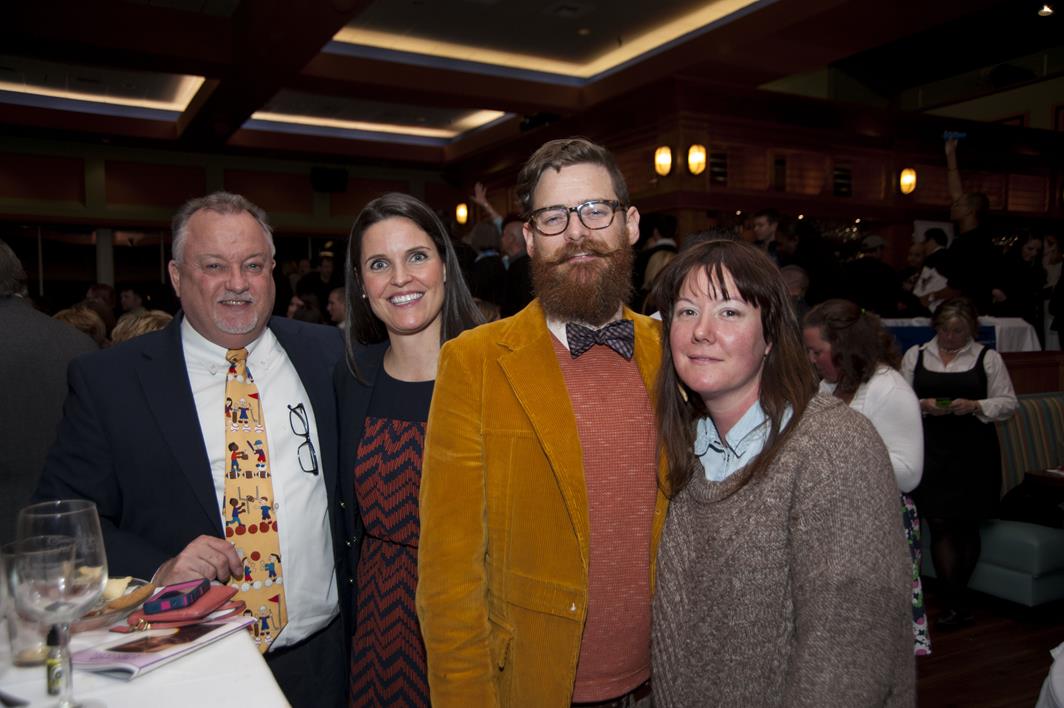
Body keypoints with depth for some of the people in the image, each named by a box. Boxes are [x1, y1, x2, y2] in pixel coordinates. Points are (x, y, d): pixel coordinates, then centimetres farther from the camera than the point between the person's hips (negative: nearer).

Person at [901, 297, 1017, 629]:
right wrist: (923, 405, -11)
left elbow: (1007, 402, 4)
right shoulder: (915, 356, 7)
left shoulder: (988, 358, 4)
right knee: (940, 525, -5)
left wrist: (975, 406, -13)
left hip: (974, 452, 0)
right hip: (931, 452, 0)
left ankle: (953, 598, 25)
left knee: (967, 524, 9)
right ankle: (956, 603, 2)